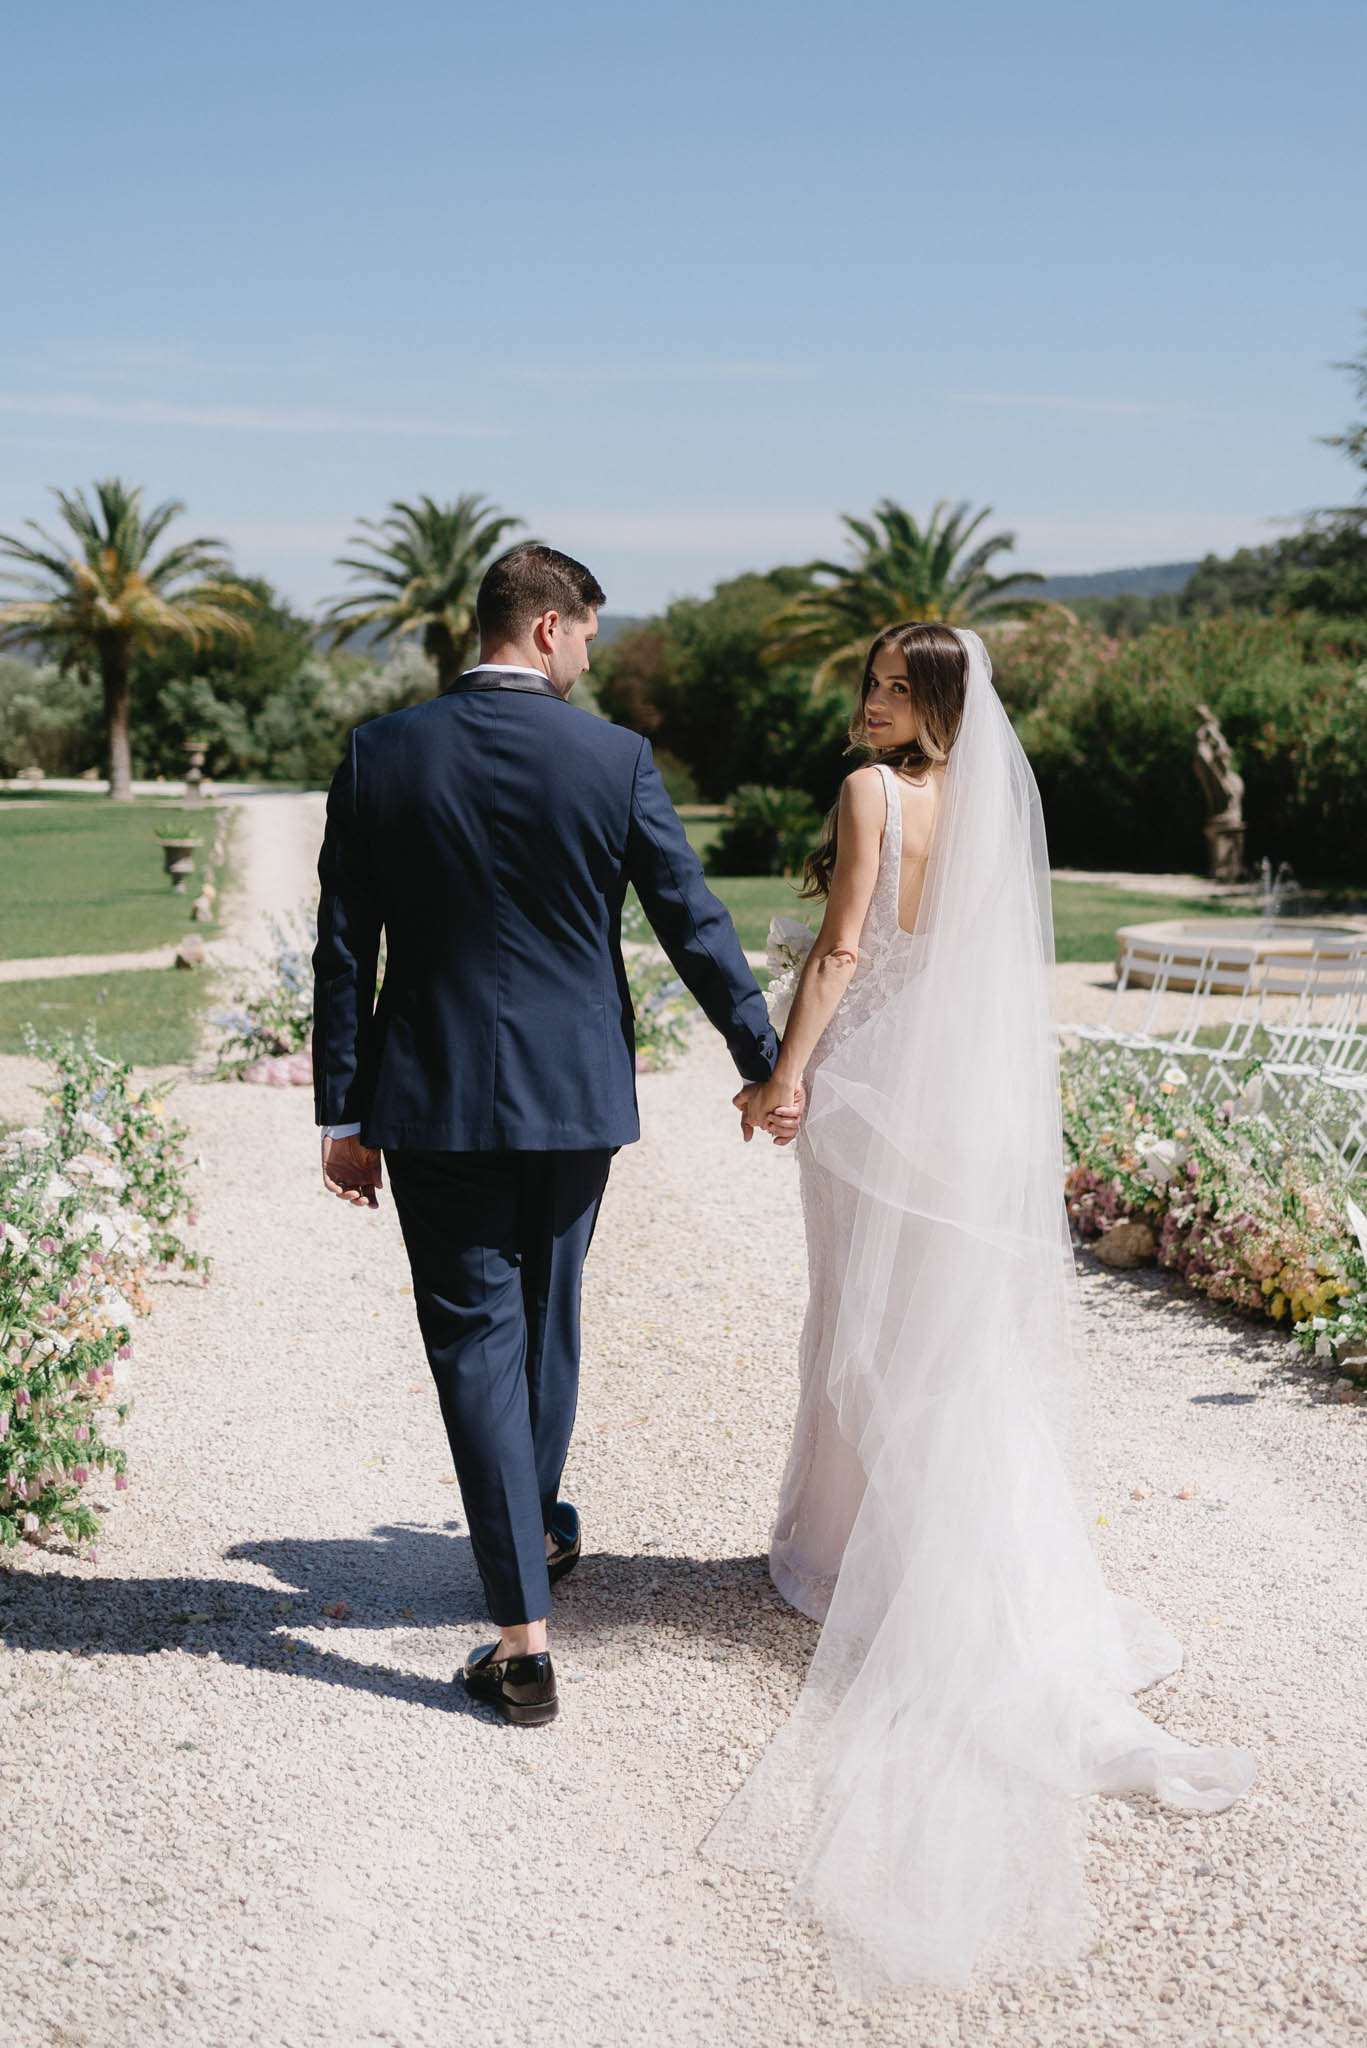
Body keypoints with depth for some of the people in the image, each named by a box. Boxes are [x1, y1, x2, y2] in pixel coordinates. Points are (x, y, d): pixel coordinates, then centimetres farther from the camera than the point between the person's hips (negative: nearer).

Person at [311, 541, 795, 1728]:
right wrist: (766, 1062, 10)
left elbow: (344, 952, -3)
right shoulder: (615, 759, -7)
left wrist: (343, 1116, 3)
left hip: (434, 1100, -1)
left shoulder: (381, 755, -4)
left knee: (475, 1341, 2)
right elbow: (694, 923, -2)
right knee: (546, 1314, 22)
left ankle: (525, 1638, 0)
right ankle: (537, 1530, 43)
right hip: (577, 1095, 1)